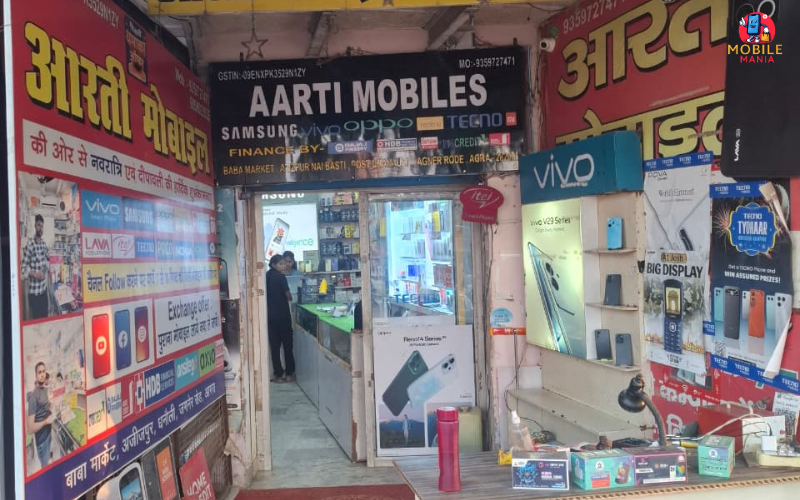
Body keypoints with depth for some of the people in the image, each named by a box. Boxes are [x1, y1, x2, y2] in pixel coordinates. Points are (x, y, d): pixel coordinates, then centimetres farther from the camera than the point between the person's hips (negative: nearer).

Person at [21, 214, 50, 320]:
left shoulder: (44, 244, 9)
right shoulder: (29, 245, -13)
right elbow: (24, 268, -15)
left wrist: (48, 268, 8)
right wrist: (35, 274, -27)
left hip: (44, 289, 7)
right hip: (34, 291, -7)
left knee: (45, 317, 13)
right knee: (36, 318, -2)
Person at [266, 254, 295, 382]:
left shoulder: (266, 277, 6)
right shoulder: (280, 277, -10)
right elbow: (288, 296, -10)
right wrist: (290, 297, 10)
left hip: (270, 315, 5)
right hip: (283, 314, -5)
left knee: (274, 345, 6)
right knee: (287, 344, 6)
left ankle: (278, 374, 7)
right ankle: (289, 373, 9)